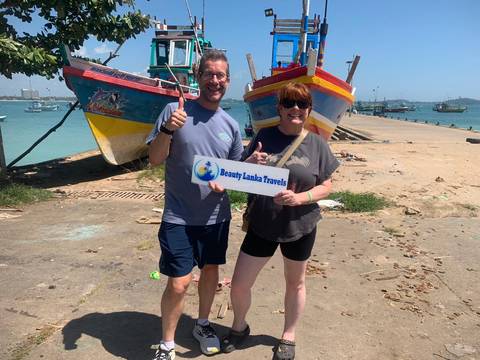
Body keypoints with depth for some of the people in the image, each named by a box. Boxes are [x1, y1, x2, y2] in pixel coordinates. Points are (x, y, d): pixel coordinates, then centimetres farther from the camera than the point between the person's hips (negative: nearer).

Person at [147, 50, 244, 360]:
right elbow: (155, 159, -9)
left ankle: (203, 324, 43)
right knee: (179, 283, -4)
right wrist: (168, 129, -26)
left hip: (217, 216, 5)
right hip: (179, 217, -4)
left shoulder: (231, 125, 4)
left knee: (211, 271, 18)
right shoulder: (175, 111, -7)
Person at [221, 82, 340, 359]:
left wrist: (299, 198, -21)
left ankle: (289, 336, 43)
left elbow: (326, 187, -3)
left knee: (295, 283, 18)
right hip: (262, 224, 1)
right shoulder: (264, 136, -3)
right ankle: (240, 326, 37)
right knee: (239, 284, 6)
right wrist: (250, 163, -21)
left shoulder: (317, 144, -5)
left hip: (300, 226, 0)